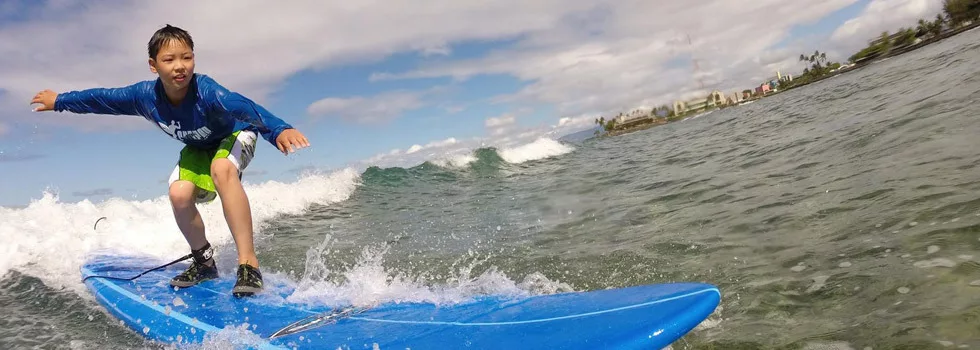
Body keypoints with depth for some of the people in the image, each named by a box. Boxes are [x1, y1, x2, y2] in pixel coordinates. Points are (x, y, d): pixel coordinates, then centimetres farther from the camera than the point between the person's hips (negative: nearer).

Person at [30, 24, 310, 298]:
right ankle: (204, 263, 5)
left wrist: (278, 130, -77)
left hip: (234, 135, -5)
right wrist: (59, 101, 13)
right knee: (180, 194, -21)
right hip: (198, 148, 5)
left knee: (221, 169, -37)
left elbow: (244, 106, -58)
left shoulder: (205, 91, -38)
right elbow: (101, 98, -2)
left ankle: (248, 263, -39)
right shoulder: (145, 95, -22)